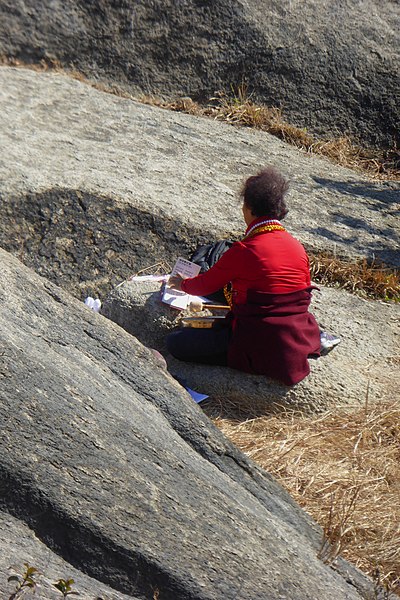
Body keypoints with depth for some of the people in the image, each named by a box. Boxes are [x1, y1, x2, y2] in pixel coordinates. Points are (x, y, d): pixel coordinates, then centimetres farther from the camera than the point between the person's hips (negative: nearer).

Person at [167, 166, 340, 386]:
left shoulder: (243, 251, -13)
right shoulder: (297, 246, 4)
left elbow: (205, 285, 2)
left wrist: (182, 284, 26)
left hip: (261, 344, -7)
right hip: (301, 338, 7)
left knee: (176, 342, -4)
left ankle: (259, 360, -8)